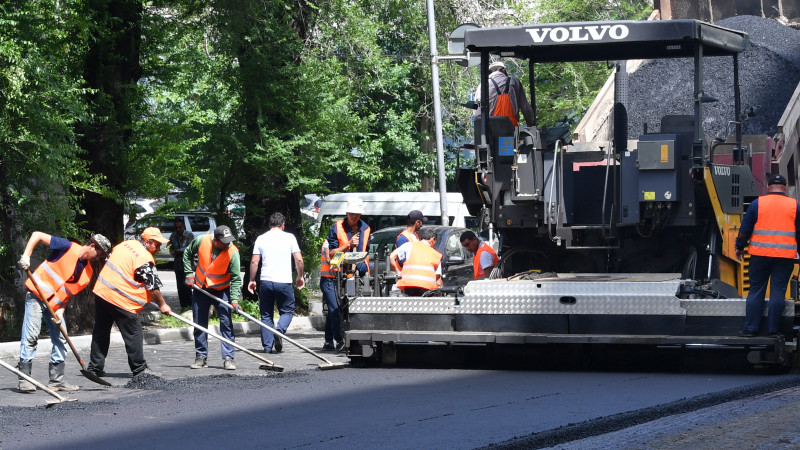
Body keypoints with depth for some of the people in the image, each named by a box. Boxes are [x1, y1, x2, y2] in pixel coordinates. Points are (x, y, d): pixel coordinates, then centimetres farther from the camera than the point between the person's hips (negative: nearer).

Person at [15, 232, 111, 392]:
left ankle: (56, 380, 11)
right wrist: (26, 256, -25)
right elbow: (37, 235, -14)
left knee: (60, 340, 5)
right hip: (37, 294, -7)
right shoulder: (68, 248, -14)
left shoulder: (88, 273, 5)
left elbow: (70, 292, 6)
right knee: (31, 335, -12)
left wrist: (60, 310, -10)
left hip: (56, 304, 7)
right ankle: (24, 378, -11)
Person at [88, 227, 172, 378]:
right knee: (133, 334, 1)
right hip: (121, 300, -9)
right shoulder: (145, 258, -14)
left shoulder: (127, 243, 10)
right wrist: (162, 305, 2)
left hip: (101, 291, 9)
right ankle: (139, 369, 5)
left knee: (100, 332, 14)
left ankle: (95, 367, 18)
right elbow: (153, 286, -10)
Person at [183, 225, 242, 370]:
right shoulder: (201, 241, -16)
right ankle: (201, 357, 17)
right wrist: (189, 274, -1)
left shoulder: (233, 252, -21)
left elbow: (236, 278, -17)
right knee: (199, 324, 7)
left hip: (221, 291, -2)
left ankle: (229, 358, -6)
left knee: (226, 323, -9)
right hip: (200, 289, 2)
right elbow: (187, 254, 5)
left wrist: (234, 299, -25)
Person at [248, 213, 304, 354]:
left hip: (266, 280, 2)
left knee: (266, 315, 11)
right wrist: (300, 277, 15)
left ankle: (267, 346, 5)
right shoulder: (289, 237, 2)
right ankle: (279, 330, -17)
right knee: (287, 311, 12)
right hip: (284, 281, -2)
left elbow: (254, 262, 3)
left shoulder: (261, 239, 6)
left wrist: (252, 280, 13)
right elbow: (299, 259, 0)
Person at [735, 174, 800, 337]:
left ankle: (750, 328, 4)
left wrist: (740, 247, 16)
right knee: (778, 292, 3)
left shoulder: (757, 203, 1)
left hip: (760, 255, 0)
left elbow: (745, 228, 4)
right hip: (785, 256, 0)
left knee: (756, 291, 5)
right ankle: (773, 329, 2)